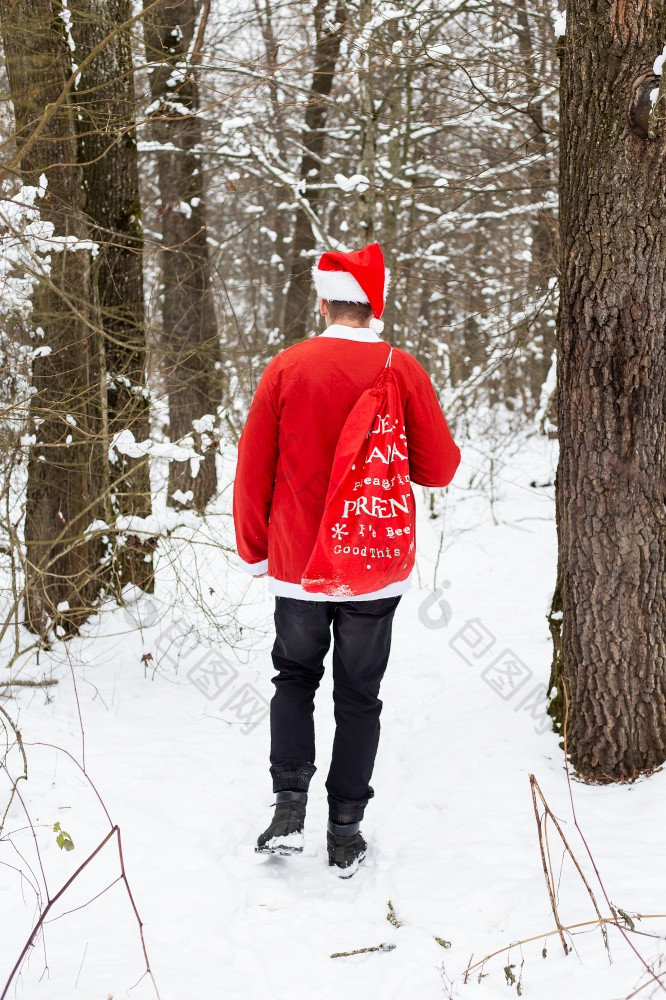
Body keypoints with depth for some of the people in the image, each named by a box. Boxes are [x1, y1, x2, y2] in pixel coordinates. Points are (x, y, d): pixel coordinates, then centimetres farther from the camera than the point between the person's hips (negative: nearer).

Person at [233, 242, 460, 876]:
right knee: (358, 696, 11)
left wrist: (254, 551, 9)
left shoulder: (287, 367, -7)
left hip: (297, 565, 0)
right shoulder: (403, 370, -8)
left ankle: (288, 806, 4)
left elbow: (252, 468, -3)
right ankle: (345, 833, 13)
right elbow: (438, 468, -4)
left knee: (295, 680, 19)